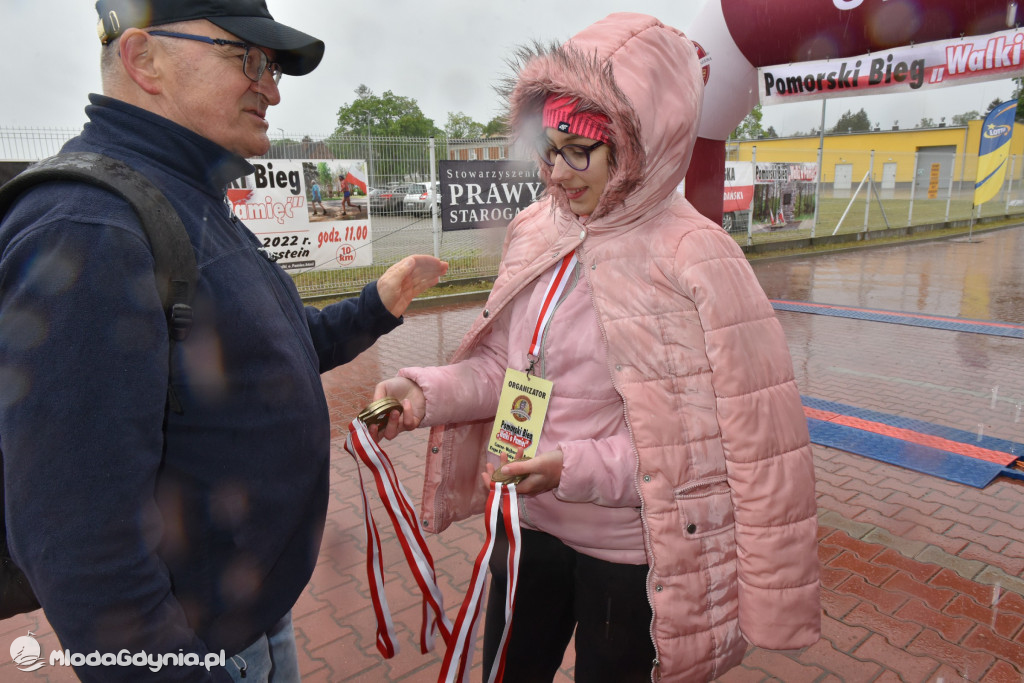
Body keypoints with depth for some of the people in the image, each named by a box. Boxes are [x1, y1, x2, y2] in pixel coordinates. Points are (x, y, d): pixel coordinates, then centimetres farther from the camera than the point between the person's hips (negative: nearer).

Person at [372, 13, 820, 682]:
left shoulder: (696, 260, -20)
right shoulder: (536, 232, -2)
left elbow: (731, 444, -20)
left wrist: (576, 467, -26)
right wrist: (425, 392, -11)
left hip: (630, 554, -5)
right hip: (529, 524, 6)